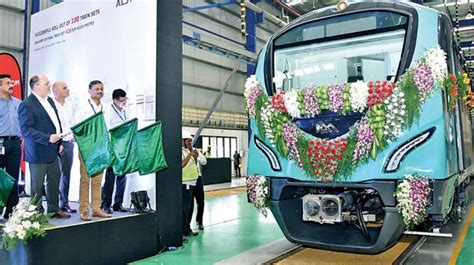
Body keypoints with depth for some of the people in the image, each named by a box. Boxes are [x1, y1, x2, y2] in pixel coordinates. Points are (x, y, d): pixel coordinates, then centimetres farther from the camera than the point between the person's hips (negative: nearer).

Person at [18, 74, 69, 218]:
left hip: (53, 151, 8)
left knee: (54, 181, 16)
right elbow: (26, 129, -21)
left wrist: (59, 142, 12)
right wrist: (48, 138, -26)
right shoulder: (26, 105, -16)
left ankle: (54, 209, 30)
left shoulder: (49, 100, 10)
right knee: (37, 185, 5)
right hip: (38, 152, -8)